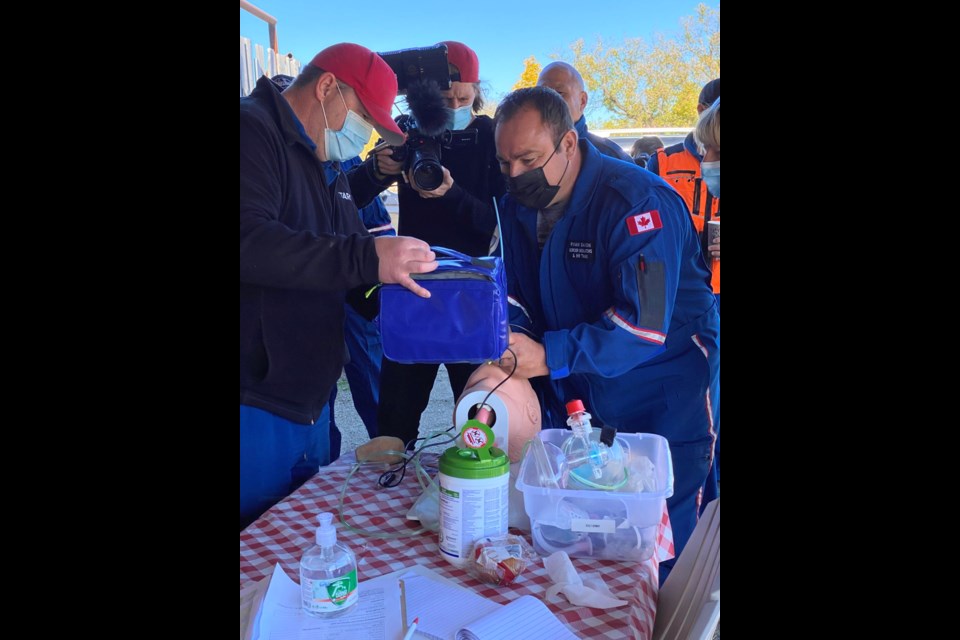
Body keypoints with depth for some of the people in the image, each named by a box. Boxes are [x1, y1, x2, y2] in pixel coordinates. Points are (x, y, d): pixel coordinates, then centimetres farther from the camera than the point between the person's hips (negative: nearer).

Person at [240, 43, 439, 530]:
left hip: (309, 410, 9)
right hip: (256, 412, -8)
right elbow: (249, 240, -28)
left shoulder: (327, 170, 18)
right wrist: (368, 259, -32)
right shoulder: (253, 129, -11)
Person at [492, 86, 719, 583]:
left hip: (659, 401, -6)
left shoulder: (635, 201, -22)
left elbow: (645, 321, -30)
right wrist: (507, 337, -16)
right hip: (569, 395, 7)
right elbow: (514, 294, 6)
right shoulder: (517, 206, 2)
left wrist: (548, 356, -35)